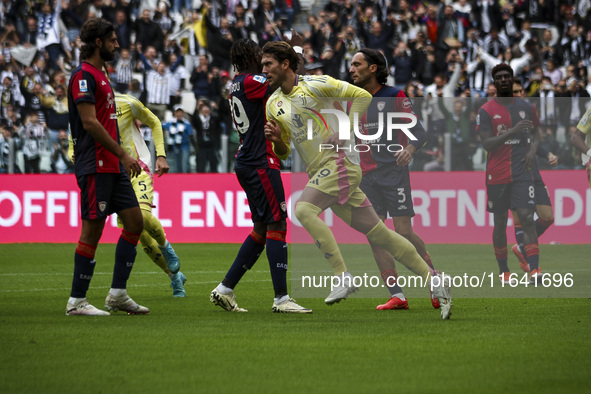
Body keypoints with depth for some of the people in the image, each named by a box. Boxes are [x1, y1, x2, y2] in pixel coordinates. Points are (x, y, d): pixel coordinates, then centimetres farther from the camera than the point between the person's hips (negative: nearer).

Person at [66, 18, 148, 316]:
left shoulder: (99, 76, 18)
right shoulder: (83, 76, -11)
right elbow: (90, 123, -19)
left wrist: (122, 158, 20)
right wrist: (123, 155, -19)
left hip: (113, 167, 10)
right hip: (94, 166, -10)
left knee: (135, 221, 6)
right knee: (92, 230, -6)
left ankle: (118, 294, 10)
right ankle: (76, 301, 0)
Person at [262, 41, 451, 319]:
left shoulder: (315, 84, -5)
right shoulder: (273, 104, 14)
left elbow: (361, 95, -7)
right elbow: (283, 153, 19)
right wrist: (276, 139, -3)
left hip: (338, 161, -7)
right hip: (319, 171, 7)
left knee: (304, 209, -25)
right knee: (377, 233, 5)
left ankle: (343, 276, -21)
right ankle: (433, 282, 9)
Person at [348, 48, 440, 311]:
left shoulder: (394, 97, -4)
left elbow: (419, 132, -8)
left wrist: (409, 149, -27)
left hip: (393, 170, -6)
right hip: (367, 174, 6)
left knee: (403, 232, -10)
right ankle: (397, 296, -2)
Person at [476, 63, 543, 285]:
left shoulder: (526, 108, 9)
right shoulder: (486, 111, -1)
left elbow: (535, 134, 19)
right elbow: (486, 144, -10)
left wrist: (532, 150, -3)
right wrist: (512, 131, -21)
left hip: (522, 173, 1)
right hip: (497, 174, -1)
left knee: (527, 217, -14)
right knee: (500, 223, 7)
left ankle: (534, 269, -21)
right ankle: (503, 271, 20)